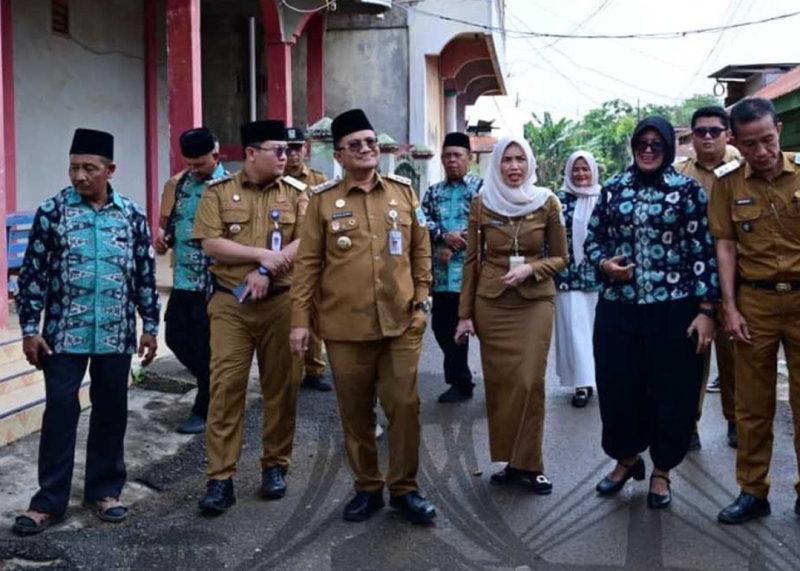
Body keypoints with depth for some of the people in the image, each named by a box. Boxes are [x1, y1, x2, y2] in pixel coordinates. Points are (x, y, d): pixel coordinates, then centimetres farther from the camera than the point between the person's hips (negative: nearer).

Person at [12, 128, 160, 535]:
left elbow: (145, 275, 7)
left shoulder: (132, 215, 3)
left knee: (111, 412, 10)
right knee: (60, 412, 1)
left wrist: (150, 326, 5)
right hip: (64, 333, -2)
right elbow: (33, 273, -2)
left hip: (116, 335, 2)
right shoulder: (52, 212, -3)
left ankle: (104, 491, 25)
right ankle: (49, 500, 12)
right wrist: (30, 328, -6)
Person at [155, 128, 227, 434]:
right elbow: (164, 222, 14)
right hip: (183, 278, 6)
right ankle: (213, 385, 34)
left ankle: (203, 410, 18)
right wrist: (161, 237, -7)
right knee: (176, 338, 11)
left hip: (214, 281, -6)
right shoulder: (177, 184, 6)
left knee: (206, 346, 2)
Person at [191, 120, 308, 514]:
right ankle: (220, 479, 3)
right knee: (225, 387, -3)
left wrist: (266, 271, -18)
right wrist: (262, 254, -17)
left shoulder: (296, 193, 4)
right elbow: (211, 244, -8)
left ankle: (276, 465, 23)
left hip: (281, 303, 1)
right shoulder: (218, 192, 2)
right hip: (230, 304, -1)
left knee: (281, 386, 8)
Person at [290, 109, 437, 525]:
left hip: (401, 323, 1)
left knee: (405, 407, 2)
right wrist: (300, 320, -4)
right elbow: (307, 264, -1)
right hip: (345, 326, -1)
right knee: (356, 413, 9)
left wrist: (421, 300, 4)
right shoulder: (323, 200, 0)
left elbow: (421, 251, 10)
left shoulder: (403, 191, 6)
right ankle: (367, 488, 25)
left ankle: (404, 489, 18)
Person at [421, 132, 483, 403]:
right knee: (444, 327, 9)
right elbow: (422, 223, 5)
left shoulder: (482, 187, 1)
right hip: (443, 274, 5)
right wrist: (445, 236, -14)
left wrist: (454, 248, -13)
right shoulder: (433, 192, 15)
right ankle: (460, 382, 22)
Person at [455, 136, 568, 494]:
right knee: (498, 381, 4)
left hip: (535, 302, -1)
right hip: (491, 303, 1)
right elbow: (472, 260, 5)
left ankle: (529, 463, 8)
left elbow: (560, 258, 5)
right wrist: (465, 313, 2)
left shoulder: (547, 203, -2)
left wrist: (529, 269, -15)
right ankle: (511, 461, 17)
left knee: (529, 382, -6)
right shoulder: (481, 204, 1)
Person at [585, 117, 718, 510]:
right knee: (617, 387, 8)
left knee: (671, 389, 6)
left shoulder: (688, 190, -1)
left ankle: (661, 471, 25)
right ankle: (626, 459, 32)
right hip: (618, 308, 3)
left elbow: (703, 251, -3)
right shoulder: (613, 189, 8)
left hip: (673, 309, -2)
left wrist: (706, 310, -8)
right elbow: (592, 240, 13)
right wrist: (604, 264, -10)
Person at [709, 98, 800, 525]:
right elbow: (725, 246, 2)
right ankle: (752, 492, 19)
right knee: (752, 404, 8)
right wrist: (730, 308, -4)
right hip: (754, 301, 1)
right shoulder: (727, 184, 1)